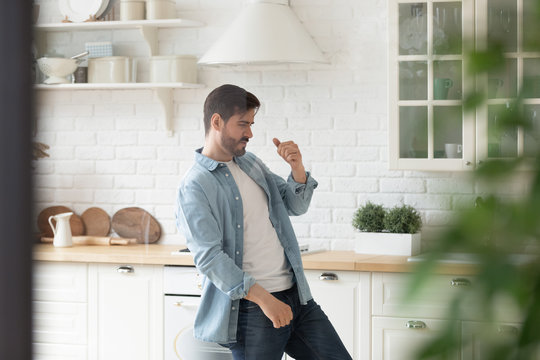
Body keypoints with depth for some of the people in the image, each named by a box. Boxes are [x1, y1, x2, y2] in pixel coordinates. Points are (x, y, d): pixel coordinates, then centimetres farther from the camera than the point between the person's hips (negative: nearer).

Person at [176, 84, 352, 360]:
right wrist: (263, 298, -24)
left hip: (296, 295, 7)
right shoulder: (194, 187, -11)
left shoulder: (250, 163, 14)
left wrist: (297, 169, 0)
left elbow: (295, 206, 20)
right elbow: (209, 258, -19)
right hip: (251, 307, -7)